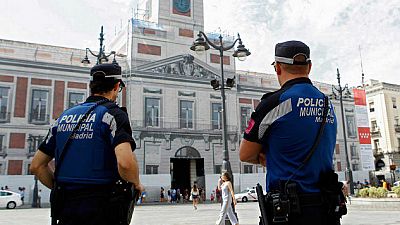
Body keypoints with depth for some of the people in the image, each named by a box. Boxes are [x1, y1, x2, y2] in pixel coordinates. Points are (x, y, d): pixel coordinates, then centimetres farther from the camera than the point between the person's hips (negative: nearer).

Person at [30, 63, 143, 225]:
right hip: (103, 211, -5)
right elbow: (125, 163, -26)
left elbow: (37, 166, 12)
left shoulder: (64, 117, 10)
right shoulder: (113, 114, -10)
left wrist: (61, 188, 17)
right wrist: (136, 183, -7)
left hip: (66, 210, 5)